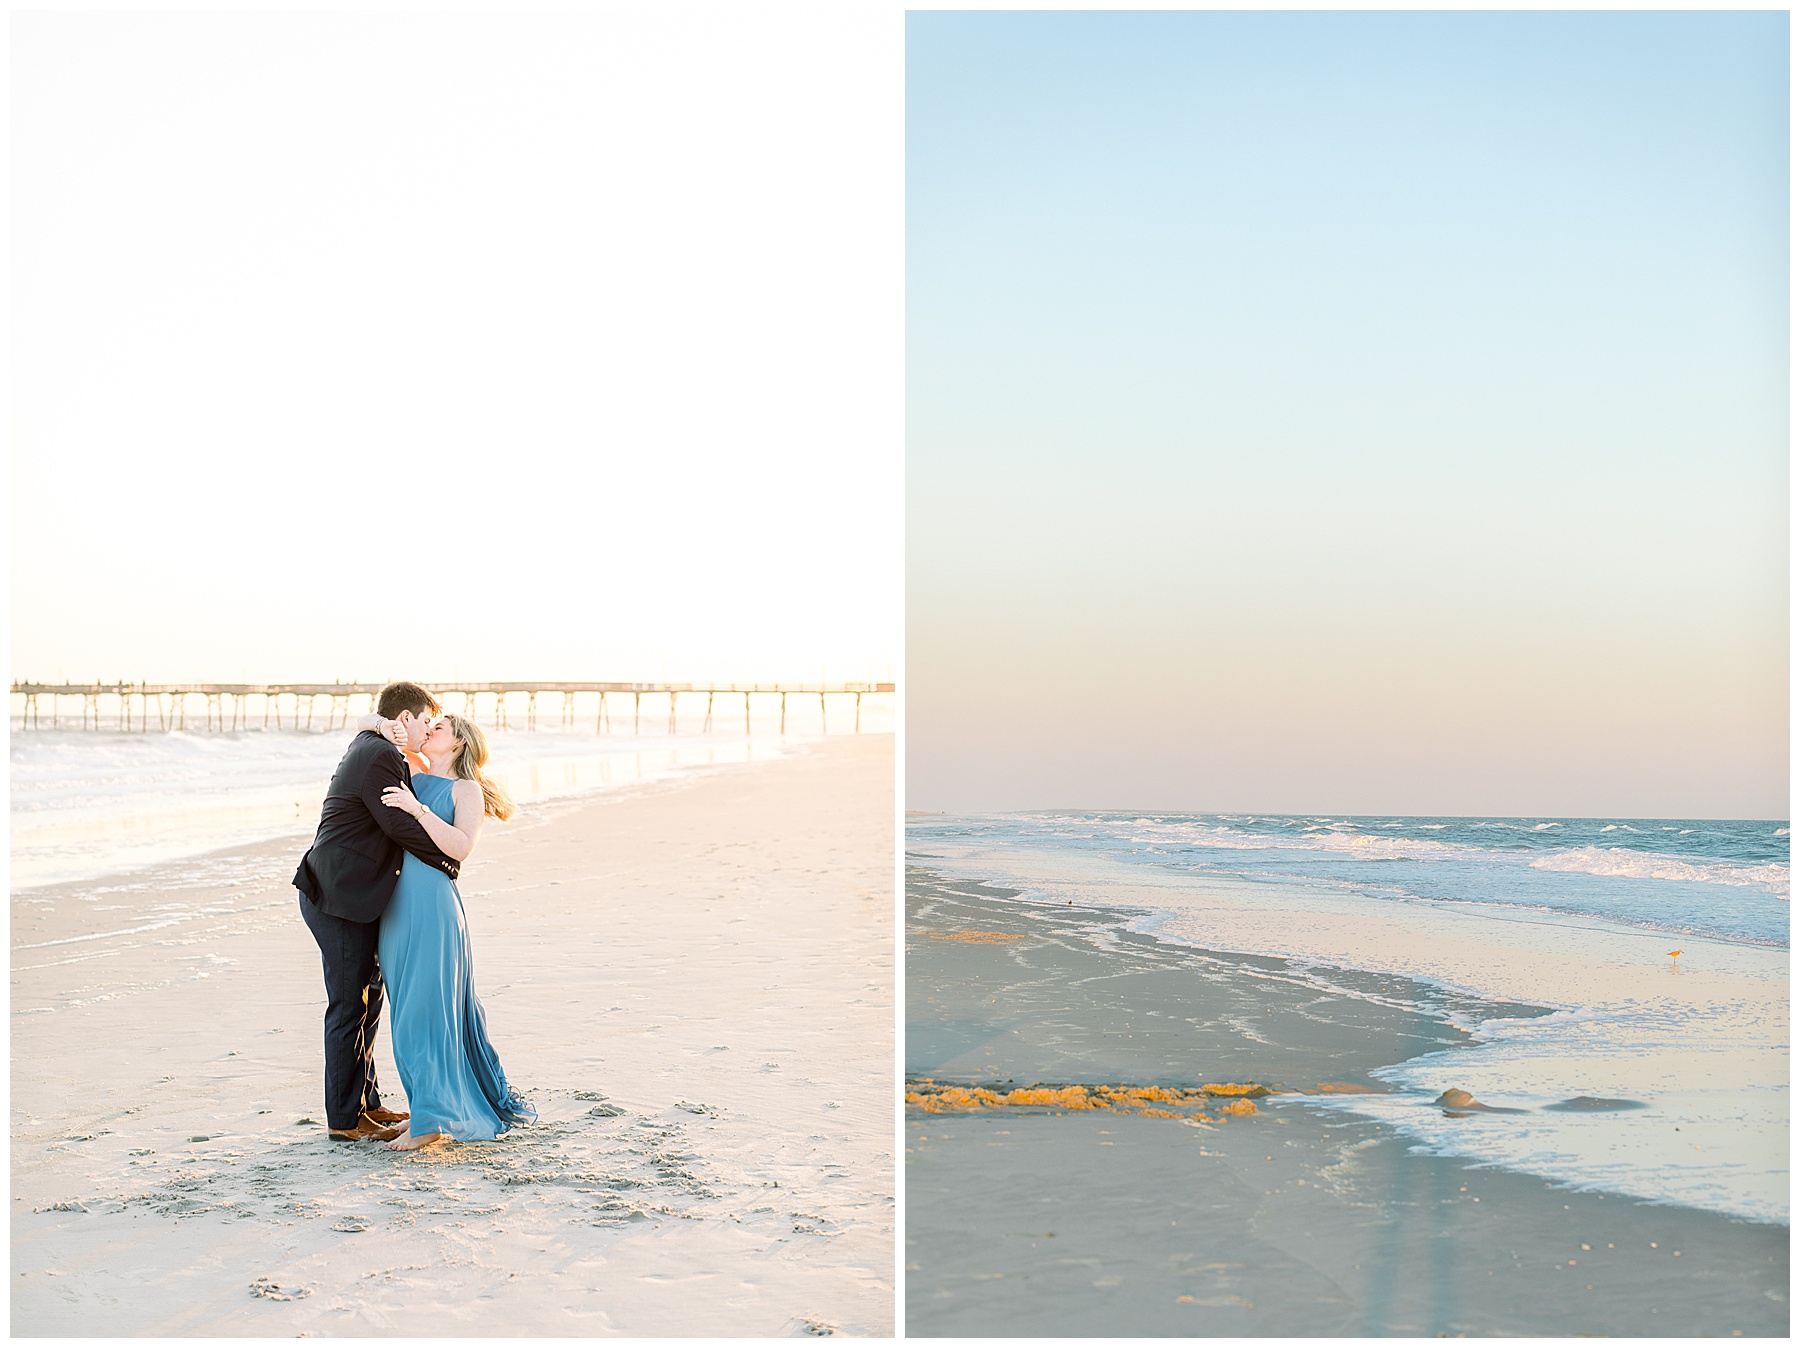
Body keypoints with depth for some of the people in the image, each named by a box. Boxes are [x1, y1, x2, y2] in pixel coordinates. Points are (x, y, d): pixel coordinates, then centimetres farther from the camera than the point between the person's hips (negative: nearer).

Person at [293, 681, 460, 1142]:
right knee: (350, 1008, -4)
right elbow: (402, 827, -20)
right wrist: (449, 861, -8)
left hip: (351, 897, 11)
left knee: (365, 1001, 17)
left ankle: (366, 1103, 26)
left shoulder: (368, 750, 18)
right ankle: (344, 1120, 2)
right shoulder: (379, 757, -16)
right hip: (341, 900, -11)